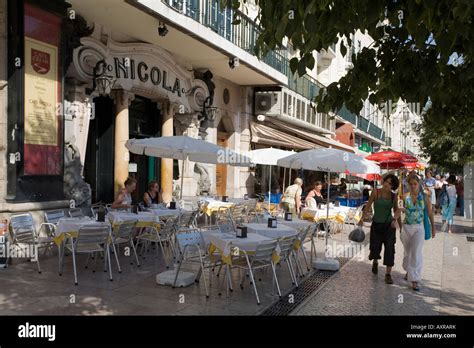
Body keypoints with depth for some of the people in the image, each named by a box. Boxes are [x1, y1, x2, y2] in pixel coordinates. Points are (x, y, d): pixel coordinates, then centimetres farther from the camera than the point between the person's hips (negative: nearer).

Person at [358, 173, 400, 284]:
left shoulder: (393, 196, -2)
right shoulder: (376, 192, -8)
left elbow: (396, 210, 7)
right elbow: (368, 205, -4)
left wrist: (394, 219, -12)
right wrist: (362, 218, -10)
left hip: (389, 225, 1)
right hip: (376, 224, -1)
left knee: (389, 248, -6)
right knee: (375, 247, 7)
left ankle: (388, 274, 1)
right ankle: (375, 262, 43)